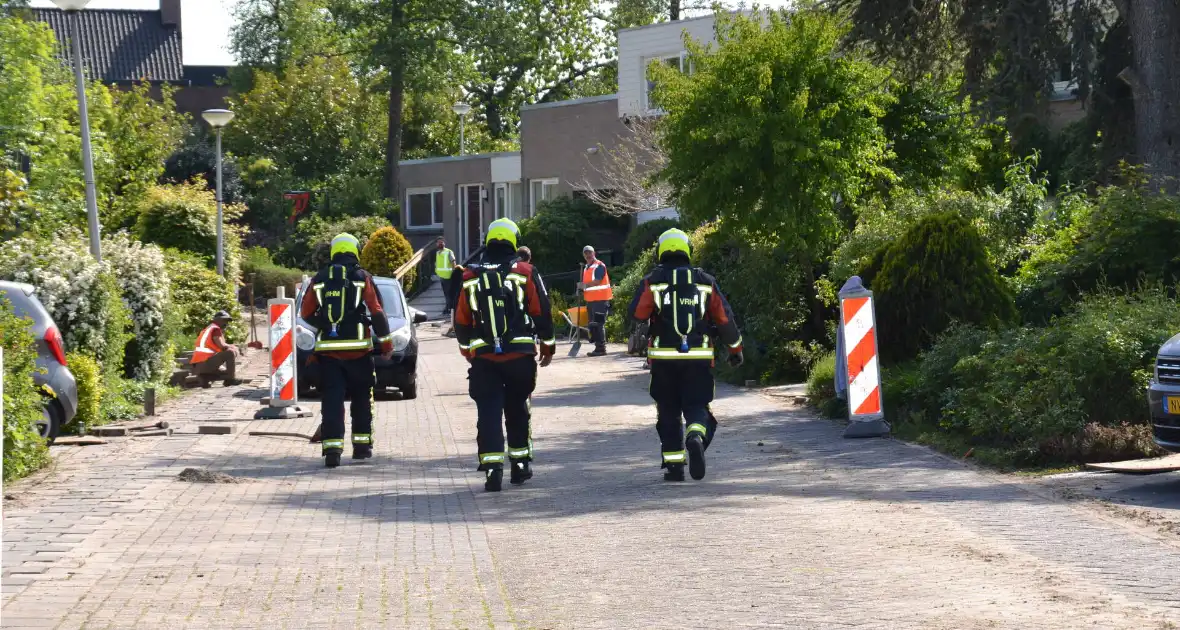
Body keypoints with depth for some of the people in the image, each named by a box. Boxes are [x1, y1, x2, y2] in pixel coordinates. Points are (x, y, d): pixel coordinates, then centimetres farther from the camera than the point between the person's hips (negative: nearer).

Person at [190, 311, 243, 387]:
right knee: (231, 352, -13)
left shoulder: (207, 330, 26)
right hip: (205, 363, -10)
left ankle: (204, 378, 4)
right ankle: (230, 379, -11)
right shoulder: (215, 329, -4)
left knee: (225, 372, 29)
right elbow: (222, 346, -13)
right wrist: (232, 347, 3)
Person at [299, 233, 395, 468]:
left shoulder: (320, 279, 7)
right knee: (361, 398, 14)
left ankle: (332, 448, -14)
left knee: (332, 400, -2)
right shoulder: (362, 278, -1)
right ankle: (362, 445, 17)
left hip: (328, 349, 1)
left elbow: (306, 312, 9)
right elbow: (377, 312, -4)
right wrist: (386, 342, 4)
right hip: (358, 349, -1)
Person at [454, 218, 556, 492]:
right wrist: (547, 345, 12)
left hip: (483, 357, 0)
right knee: (517, 409, 16)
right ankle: (520, 464, 23)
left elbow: (461, 320, 9)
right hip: (520, 355, 0)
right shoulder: (525, 273, -3)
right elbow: (541, 313, -1)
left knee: (489, 412, -1)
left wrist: (468, 351, 24)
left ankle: (492, 468, -13)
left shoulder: (471, 277, 3)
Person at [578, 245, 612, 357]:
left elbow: (597, 281, -20)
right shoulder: (586, 268, 19)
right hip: (590, 300, 9)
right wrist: (582, 289, 8)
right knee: (592, 325, 11)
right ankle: (598, 347, 18)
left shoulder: (599, 266, -10)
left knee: (598, 324, -11)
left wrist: (583, 285, -16)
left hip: (600, 299, -9)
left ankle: (601, 348, -9)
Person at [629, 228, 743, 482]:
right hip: (699, 357, 1)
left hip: (664, 357, -1)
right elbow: (724, 318, 7)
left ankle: (673, 464, 9)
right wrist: (736, 349, 18)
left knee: (668, 412, 11)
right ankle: (696, 437, -27)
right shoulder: (705, 281, 6)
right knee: (696, 406, 5)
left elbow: (636, 314, -9)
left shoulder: (653, 281, 0)